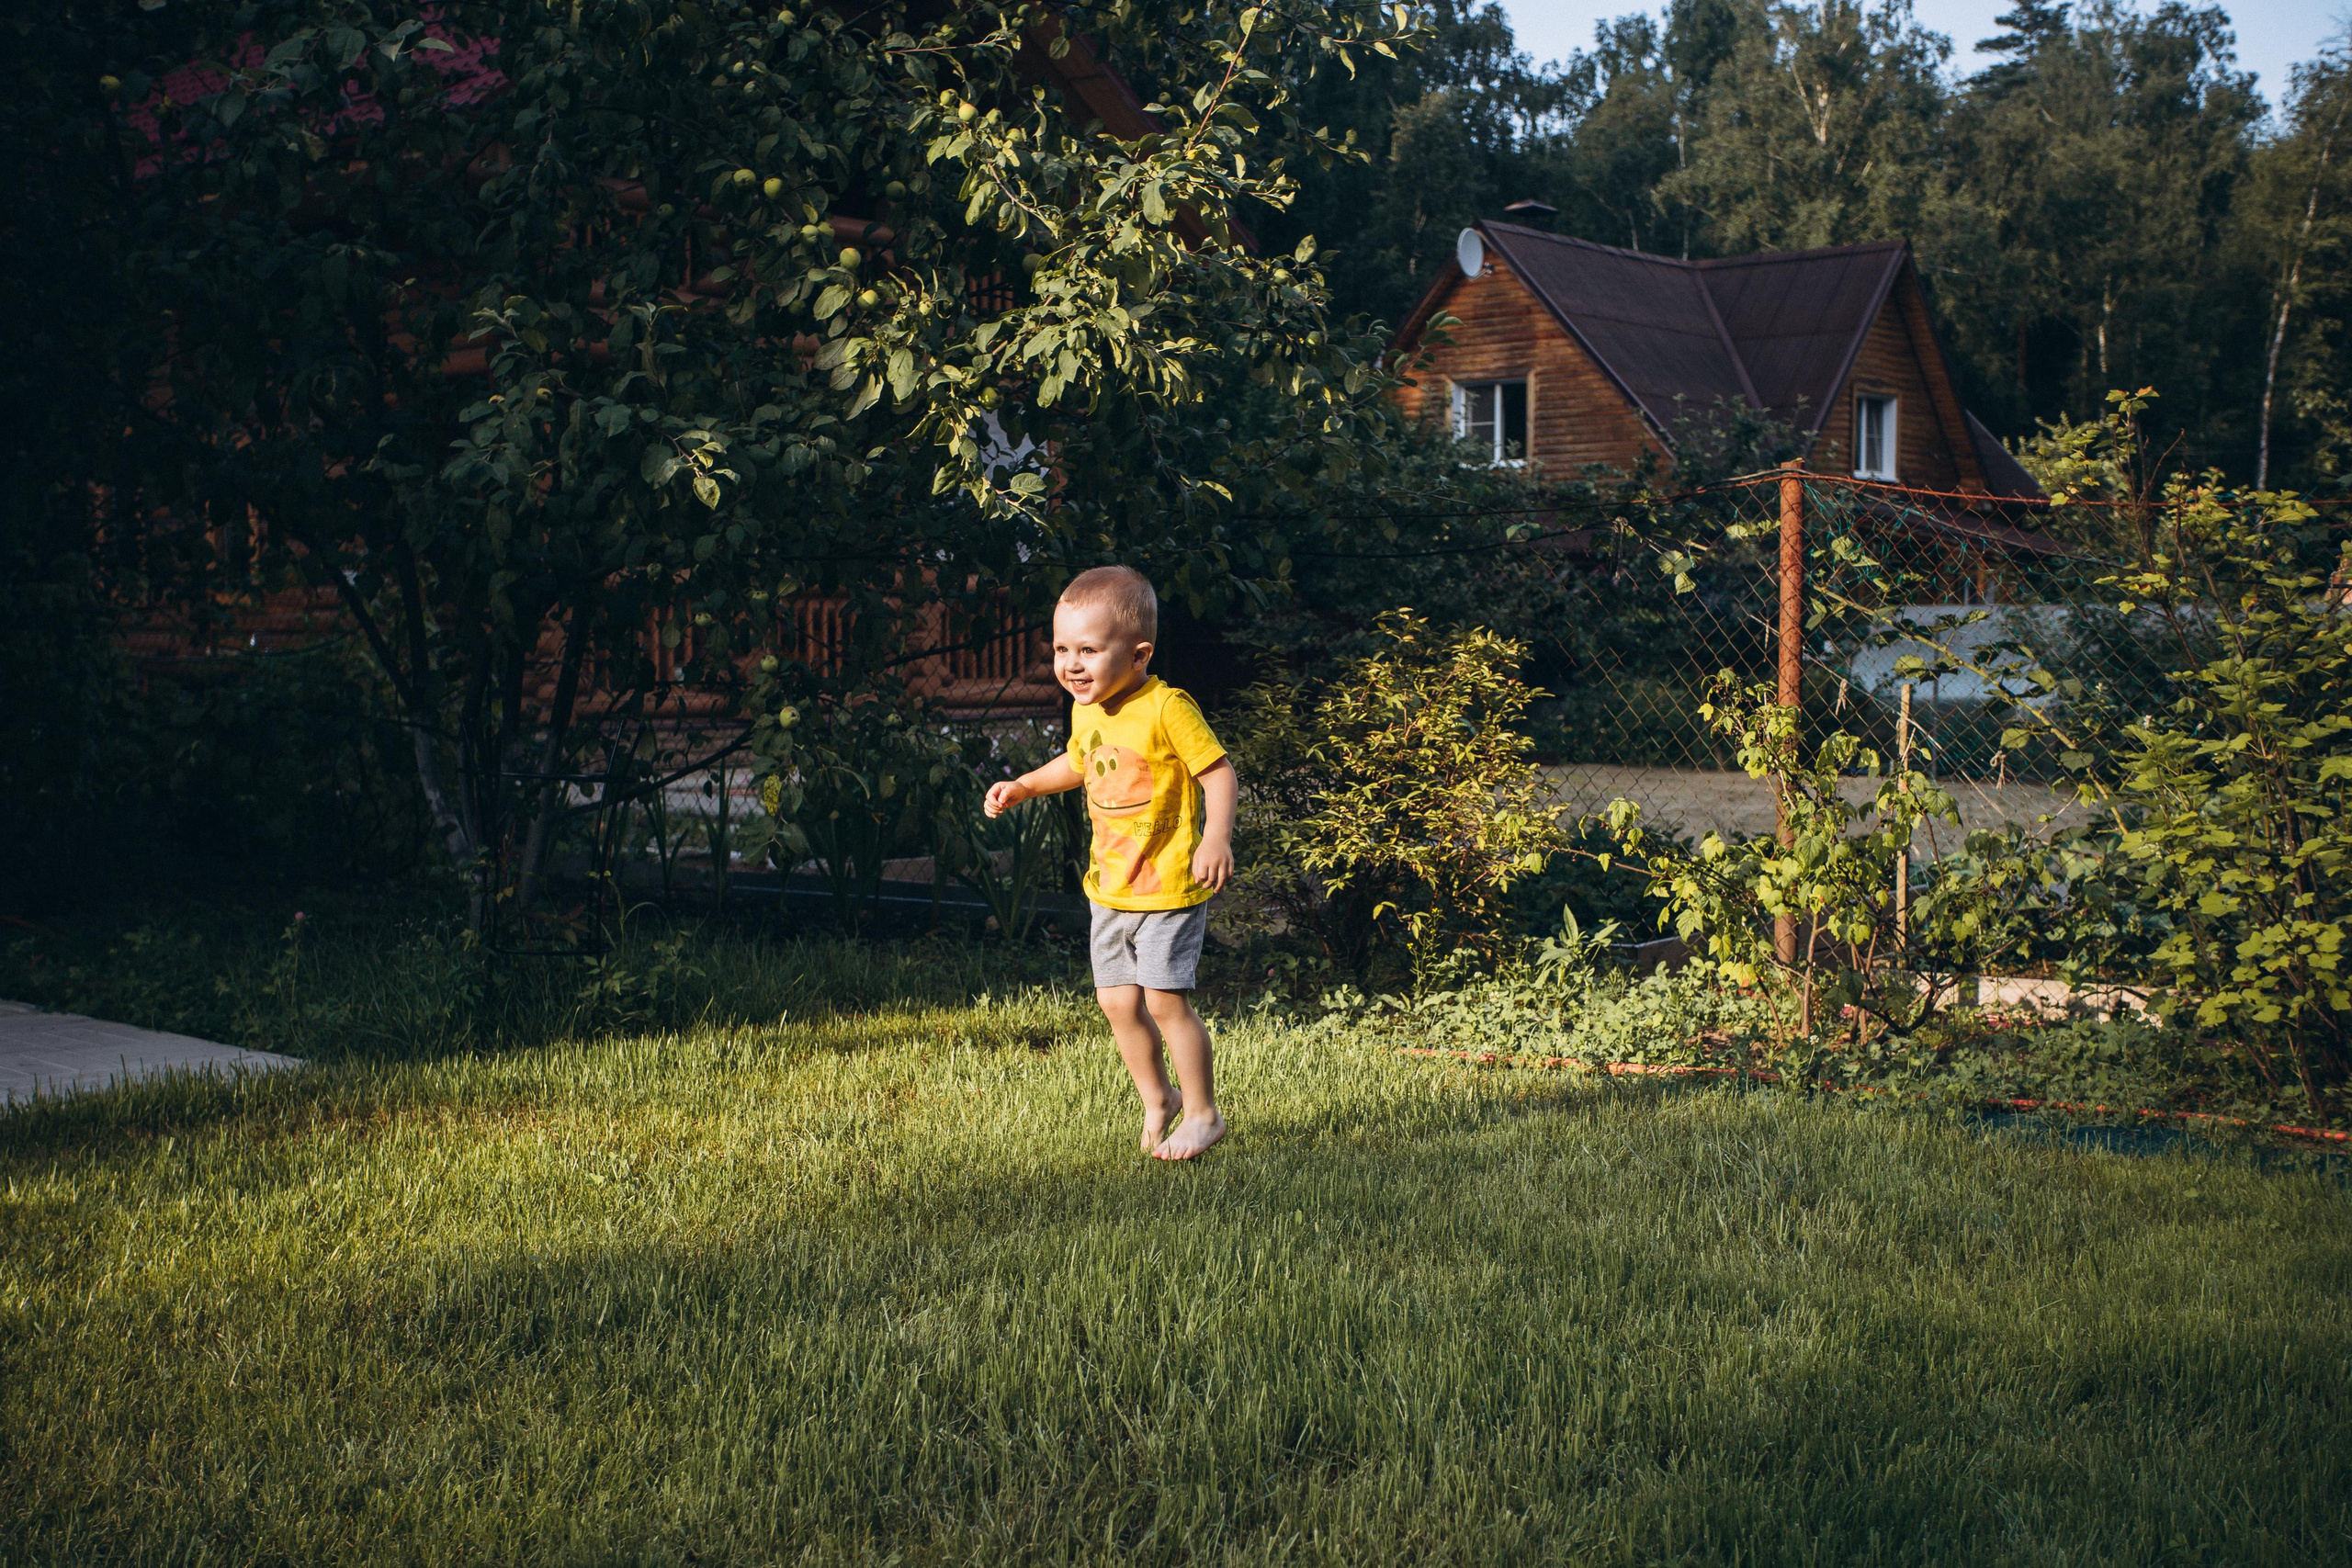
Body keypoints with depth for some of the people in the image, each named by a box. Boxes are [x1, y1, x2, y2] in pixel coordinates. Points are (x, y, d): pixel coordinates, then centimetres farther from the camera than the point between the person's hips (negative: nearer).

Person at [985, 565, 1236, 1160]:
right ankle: (1157, 1099, 30)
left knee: (1164, 998, -8)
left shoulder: (1167, 708, -19)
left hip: (1169, 887, -7)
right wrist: (1023, 787, 17)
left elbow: (1219, 773, -18)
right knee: (1117, 1000, 9)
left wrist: (1217, 838, -30)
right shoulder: (1086, 709, 5)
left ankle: (1203, 1113, 8)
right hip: (1110, 888, 7)